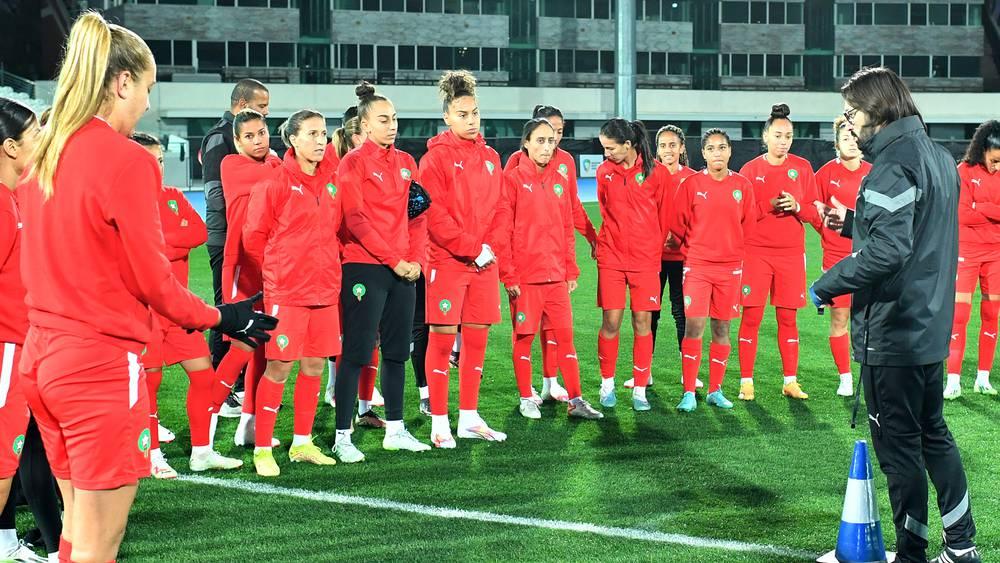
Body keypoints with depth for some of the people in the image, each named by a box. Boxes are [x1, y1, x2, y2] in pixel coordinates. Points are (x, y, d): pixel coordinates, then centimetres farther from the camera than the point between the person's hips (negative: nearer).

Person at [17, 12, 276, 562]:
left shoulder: (44, 156, 7)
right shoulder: (126, 160, -15)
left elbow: (62, 259, 13)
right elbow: (150, 276, -11)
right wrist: (216, 317, 3)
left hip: (42, 352, 8)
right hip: (102, 363, -8)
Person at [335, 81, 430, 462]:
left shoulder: (406, 162, 13)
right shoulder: (353, 163, -4)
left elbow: (418, 214, 12)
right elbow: (356, 220, -12)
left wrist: (416, 258, -2)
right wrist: (392, 259, -14)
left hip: (404, 271, 6)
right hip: (365, 268, -6)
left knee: (397, 351, 11)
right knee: (357, 352, -5)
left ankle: (395, 430, 20)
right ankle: (342, 437, 0)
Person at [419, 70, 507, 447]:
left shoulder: (490, 158, 13)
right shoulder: (436, 157, -5)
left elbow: (497, 210, 15)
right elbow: (434, 214, -12)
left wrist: (490, 247, -1)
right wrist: (472, 248, -14)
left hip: (484, 262, 6)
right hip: (446, 261, -6)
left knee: (477, 339, 8)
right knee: (442, 338, -2)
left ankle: (469, 418, 18)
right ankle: (439, 422, 5)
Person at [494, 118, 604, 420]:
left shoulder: (558, 180, 11)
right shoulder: (513, 178, -5)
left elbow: (567, 228, 14)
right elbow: (502, 230, -9)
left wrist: (571, 270, 10)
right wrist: (508, 274, -12)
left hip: (556, 275, 5)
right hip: (524, 276, -5)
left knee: (565, 335, 5)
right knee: (524, 337, 4)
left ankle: (575, 400, 11)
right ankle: (526, 399, 17)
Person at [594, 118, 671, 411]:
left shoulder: (657, 172, -4)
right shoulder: (604, 171, 3)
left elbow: (664, 216, 6)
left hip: (646, 259, -1)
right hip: (611, 258, 1)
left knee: (643, 322, 0)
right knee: (611, 322, -1)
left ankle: (640, 389, 9)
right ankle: (607, 384, 16)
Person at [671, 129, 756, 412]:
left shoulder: (742, 185, 4)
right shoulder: (691, 184, -2)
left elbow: (748, 226, 13)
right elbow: (677, 224, 6)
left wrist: (737, 252, 10)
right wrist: (689, 251, 7)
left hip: (730, 266, 2)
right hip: (696, 266, -2)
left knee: (722, 329, 7)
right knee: (693, 327, -9)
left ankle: (715, 391, 17)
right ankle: (689, 394, -4)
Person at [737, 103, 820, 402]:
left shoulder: (802, 167, 6)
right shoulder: (750, 170, 2)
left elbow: (815, 214, 5)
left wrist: (796, 206, -14)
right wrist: (768, 205, -14)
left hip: (791, 253, 1)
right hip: (755, 251, -1)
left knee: (788, 318, 6)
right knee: (751, 317, -2)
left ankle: (790, 381, 13)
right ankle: (746, 381, 4)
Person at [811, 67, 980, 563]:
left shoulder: (893, 167, -19)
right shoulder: (938, 158, 10)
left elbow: (886, 252, -29)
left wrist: (824, 287, -19)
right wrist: (852, 222, 12)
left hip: (892, 332, -9)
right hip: (932, 328, 9)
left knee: (899, 446, 2)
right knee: (933, 434, 20)